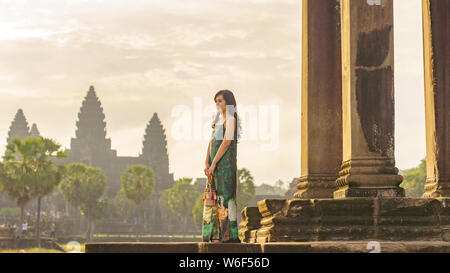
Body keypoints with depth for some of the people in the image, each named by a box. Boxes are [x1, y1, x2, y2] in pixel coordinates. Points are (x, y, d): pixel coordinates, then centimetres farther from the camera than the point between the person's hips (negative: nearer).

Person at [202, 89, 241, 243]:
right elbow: (211, 141, 13)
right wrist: (206, 163, 3)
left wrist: (213, 163, -17)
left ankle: (229, 235, -8)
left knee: (225, 195, -9)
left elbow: (226, 142, -16)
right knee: (214, 196, 8)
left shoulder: (231, 119, -7)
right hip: (215, 163, 9)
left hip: (225, 162, -9)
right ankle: (215, 234, 11)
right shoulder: (218, 119, 19)